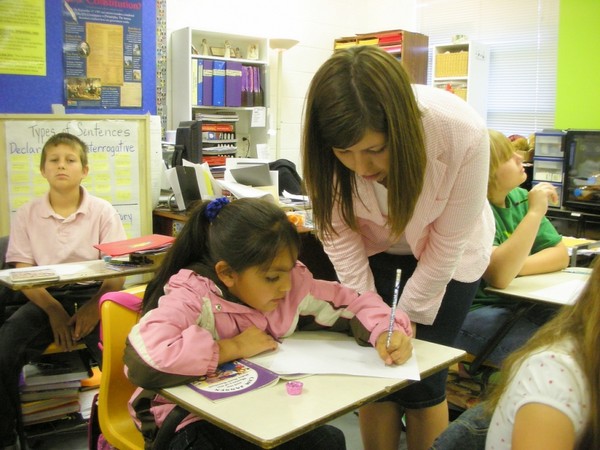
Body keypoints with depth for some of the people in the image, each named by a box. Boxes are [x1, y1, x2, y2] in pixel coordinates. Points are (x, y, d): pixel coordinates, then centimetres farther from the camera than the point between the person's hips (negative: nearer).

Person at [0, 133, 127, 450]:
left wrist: (94, 307, -19)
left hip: (93, 295, -2)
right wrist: (53, 311, -15)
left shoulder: (102, 211, 2)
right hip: (44, 297, 2)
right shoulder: (27, 214, 6)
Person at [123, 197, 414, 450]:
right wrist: (233, 348, -32)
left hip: (259, 409, 3)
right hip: (194, 420, -3)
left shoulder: (293, 283, -10)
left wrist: (387, 331, -23)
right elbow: (143, 360, -42)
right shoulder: (192, 296, -26)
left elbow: (354, 303, -1)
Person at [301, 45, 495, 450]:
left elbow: (446, 245, -21)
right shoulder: (327, 145, -29)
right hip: (370, 245, 2)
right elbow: (339, 234, -15)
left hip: (447, 253, -1)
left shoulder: (464, 134, -36)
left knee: (419, 383, -3)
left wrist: (406, 316, -14)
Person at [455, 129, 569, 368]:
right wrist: (535, 212, -27)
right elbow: (498, 276, -31)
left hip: (520, 304, 7)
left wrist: (515, 266, -15)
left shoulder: (520, 198, 4)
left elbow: (560, 254, 5)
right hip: (473, 311, -7)